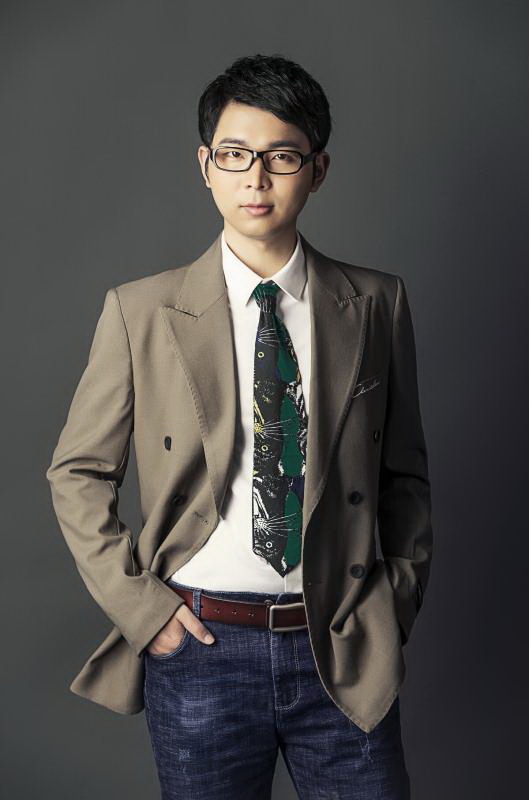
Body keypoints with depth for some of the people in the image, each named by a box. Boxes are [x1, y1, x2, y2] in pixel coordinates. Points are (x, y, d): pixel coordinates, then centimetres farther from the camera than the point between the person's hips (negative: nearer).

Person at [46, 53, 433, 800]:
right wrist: (139, 603, -4)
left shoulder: (376, 304, 0)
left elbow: (404, 472, 8)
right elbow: (77, 473, 3)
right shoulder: (140, 311, -4)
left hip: (347, 652, 1)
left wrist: (397, 603, 1)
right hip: (201, 649, -1)